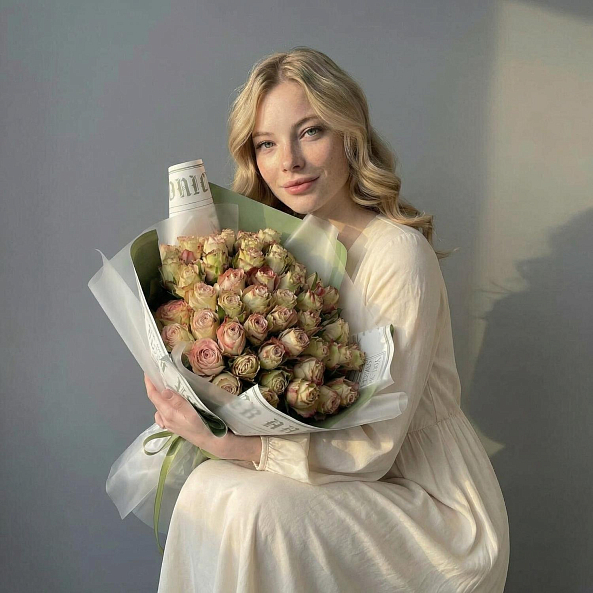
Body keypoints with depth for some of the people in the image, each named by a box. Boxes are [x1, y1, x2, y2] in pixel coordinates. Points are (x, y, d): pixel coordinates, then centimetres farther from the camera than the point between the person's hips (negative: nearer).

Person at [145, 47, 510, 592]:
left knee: (250, 505, -25)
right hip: (347, 481, 6)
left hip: (436, 510, -6)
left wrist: (234, 446, -32)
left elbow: (372, 448, -22)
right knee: (210, 485, -16)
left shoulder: (397, 253, -20)